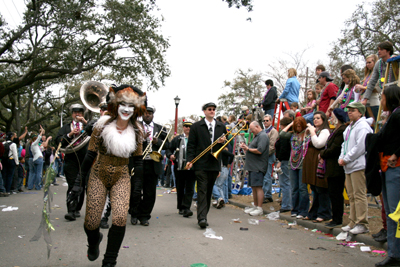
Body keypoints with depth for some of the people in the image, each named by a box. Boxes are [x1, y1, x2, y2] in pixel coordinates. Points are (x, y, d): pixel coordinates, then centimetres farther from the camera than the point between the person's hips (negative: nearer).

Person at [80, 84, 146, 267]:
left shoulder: (136, 131, -2)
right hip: (99, 176, -1)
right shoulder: (103, 125, -9)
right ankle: (94, 241, 40)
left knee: (120, 219, -16)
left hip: (121, 178, 1)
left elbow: (138, 159, 6)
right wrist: (80, 179, -3)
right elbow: (90, 154, -4)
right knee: (91, 223, 0)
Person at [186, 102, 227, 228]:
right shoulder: (196, 126, 2)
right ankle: (202, 218, -10)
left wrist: (223, 141, -5)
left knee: (209, 191, 10)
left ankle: (203, 216, 21)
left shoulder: (221, 127, 13)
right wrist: (190, 160, -12)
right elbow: (191, 145, 0)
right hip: (201, 164, -4)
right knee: (202, 191, -8)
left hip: (215, 164, 4)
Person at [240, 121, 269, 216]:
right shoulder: (256, 136, 21)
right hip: (252, 166, 10)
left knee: (258, 187, -8)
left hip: (258, 167, -10)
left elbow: (259, 151, -21)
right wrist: (245, 147, 6)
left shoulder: (263, 136, -11)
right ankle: (255, 207, 22)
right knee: (254, 187, 14)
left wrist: (248, 149, -10)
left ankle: (259, 209, -4)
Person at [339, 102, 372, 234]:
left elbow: (360, 147, -18)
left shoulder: (363, 127, -11)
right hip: (349, 166, 10)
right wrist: (341, 158, 5)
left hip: (358, 165, -10)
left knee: (359, 195, -6)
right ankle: (353, 222, 20)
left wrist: (346, 159, -13)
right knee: (351, 196, 13)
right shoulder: (349, 127, 18)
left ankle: (362, 224, 1)